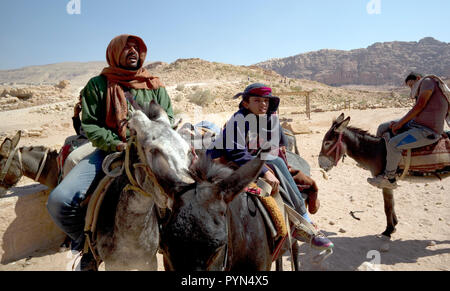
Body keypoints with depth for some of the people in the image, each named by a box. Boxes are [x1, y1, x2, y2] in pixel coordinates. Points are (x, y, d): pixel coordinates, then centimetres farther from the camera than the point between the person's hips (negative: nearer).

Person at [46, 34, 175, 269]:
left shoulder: (155, 86, 13)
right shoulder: (98, 85, 8)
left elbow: (168, 120, 11)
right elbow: (89, 125, 4)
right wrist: (117, 145, -13)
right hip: (109, 151, 0)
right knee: (58, 201, -18)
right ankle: (86, 241, 14)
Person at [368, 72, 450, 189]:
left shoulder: (427, 81, -5)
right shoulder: (422, 91, 22)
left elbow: (419, 106, -15)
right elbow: (416, 114, 14)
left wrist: (400, 123, -11)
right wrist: (399, 122, -1)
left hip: (428, 131, -10)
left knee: (393, 144, -25)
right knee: (383, 128, 8)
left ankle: (389, 180, -10)